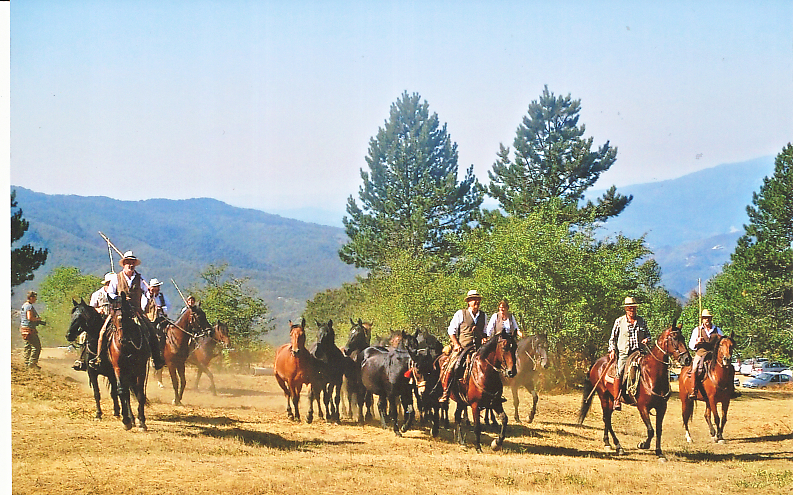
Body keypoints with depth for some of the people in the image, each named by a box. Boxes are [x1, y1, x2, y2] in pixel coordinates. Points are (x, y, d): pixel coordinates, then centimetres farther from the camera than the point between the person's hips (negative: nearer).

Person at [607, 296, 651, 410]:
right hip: (623, 353, -3)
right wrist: (612, 350, -2)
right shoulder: (619, 321, 6)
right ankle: (616, 399, -21)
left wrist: (647, 339, 1)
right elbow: (613, 338, 11)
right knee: (619, 371, -25)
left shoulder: (642, 321, 13)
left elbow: (647, 334, 24)